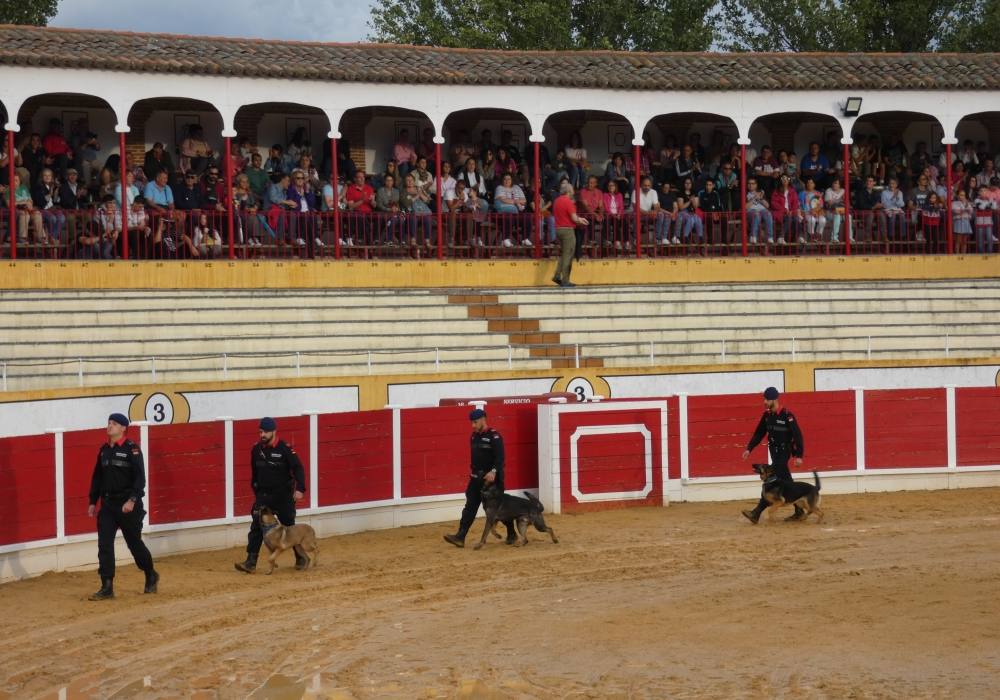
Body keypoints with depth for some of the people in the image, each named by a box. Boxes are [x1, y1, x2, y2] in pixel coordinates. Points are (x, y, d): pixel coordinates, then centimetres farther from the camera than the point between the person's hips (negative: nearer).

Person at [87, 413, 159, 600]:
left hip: (128, 506, -5)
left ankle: (151, 576, 29)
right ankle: (107, 588, -1)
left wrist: (132, 500, -24)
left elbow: (140, 478, -14)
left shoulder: (132, 449, -9)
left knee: (135, 543, 6)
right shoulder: (104, 450, 10)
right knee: (104, 546, -3)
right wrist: (93, 502, 15)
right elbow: (97, 477, 17)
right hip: (107, 504, 5)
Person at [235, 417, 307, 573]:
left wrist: (299, 489, -27)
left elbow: (298, 468, -16)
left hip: (283, 496, -3)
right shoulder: (256, 449, 2)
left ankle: (301, 558, 27)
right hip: (263, 496, 3)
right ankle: (251, 562, -10)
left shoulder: (285, 449, -13)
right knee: (256, 527, -8)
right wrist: (255, 490, 18)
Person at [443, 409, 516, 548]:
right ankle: (460, 537, -7)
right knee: (470, 507, -1)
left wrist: (494, 471, -36)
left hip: (492, 478, -7)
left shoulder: (494, 437, -13)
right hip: (476, 478, 7)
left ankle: (511, 534, 21)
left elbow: (500, 457, -24)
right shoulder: (474, 437, 10)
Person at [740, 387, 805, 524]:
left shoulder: (786, 415, -16)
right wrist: (749, 449, 4)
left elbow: (797, 435, -15)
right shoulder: (767, 415, 5)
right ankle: (799, 512, 20)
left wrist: (799, 455, -17)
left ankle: (756, 513, -15)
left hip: (783, 453, -8)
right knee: (786, 482, 12)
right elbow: (759, 433, 12)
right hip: (774, 452, 8)